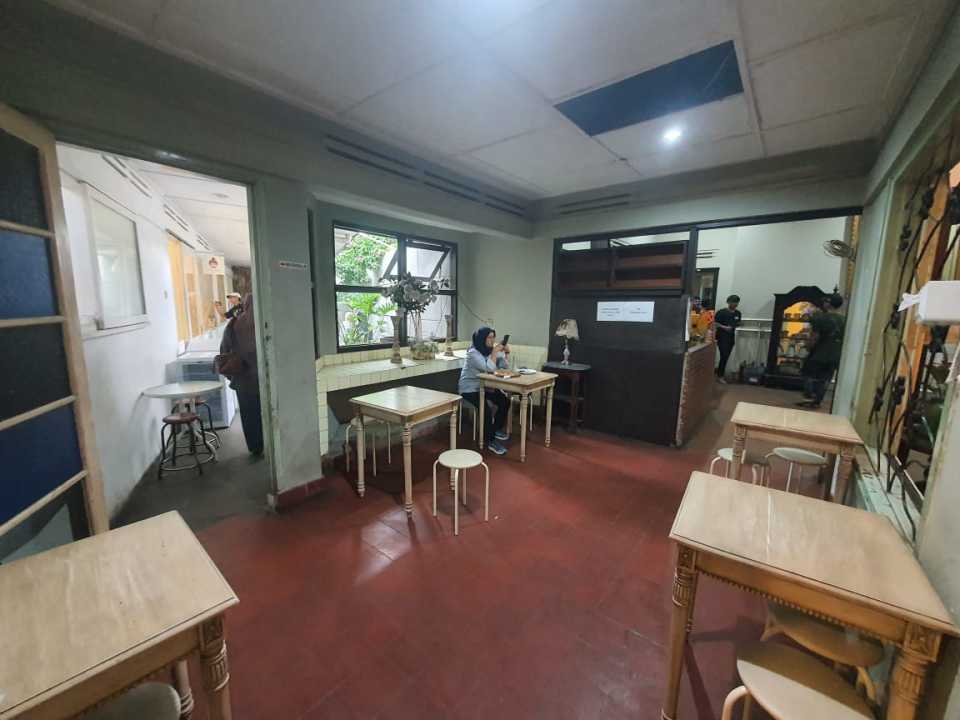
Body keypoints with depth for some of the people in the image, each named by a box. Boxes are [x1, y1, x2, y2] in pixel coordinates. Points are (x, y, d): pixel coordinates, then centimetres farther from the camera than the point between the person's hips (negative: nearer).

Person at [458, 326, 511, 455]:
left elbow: (504, 366, 2)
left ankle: (496, 429, 14)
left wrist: (507, 353, -12)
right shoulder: (473, 353, -19)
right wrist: (494, 352, -25)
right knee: (486, 409, -27)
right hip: (469, 388, -7)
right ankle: (491, 441, -15)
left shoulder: (491, 350, 4)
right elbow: (489, 368, -28)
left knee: (505, 401, -7)